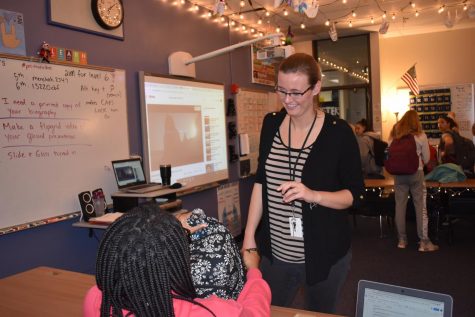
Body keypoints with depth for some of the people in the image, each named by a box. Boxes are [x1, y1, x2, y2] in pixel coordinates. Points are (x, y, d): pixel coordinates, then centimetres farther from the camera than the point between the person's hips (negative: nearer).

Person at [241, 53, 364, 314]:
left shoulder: (338, 132, -12)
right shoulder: (271, 124, 0)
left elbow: (354, 193, -7)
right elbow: (261, 182, 6)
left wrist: (313, 195, -25)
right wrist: (249, 236, 1)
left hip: (324, 256, -3)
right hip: (275, 255, 3)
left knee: (320, 312, 15)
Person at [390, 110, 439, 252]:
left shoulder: (393, 135, 5)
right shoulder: (420, 136, -3)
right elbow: (426, 158, 4)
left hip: (398, 173, 3)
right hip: (416, 173, -3)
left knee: (400, 205, 8)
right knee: (420, 206, 2)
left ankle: (402, 240, 15)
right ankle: (424, 242, 5)